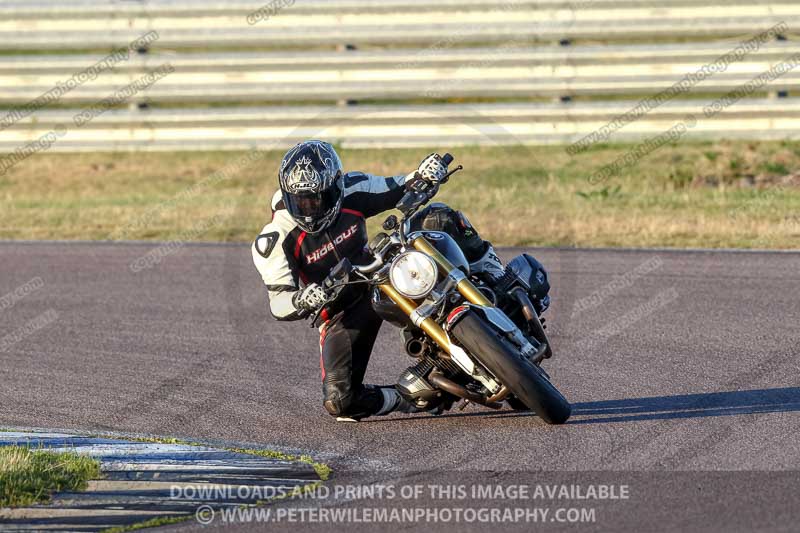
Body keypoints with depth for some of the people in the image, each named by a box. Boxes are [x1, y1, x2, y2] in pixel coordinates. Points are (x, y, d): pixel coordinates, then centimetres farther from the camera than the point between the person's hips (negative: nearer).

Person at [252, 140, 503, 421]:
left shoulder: (351, 191, -14)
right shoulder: (276, 241, -22)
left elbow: (395, 190, 3)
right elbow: (278, 302, -22)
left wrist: (422, 175, -20)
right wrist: (302, 301, -46)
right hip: (341, 314, -3)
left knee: (443, 218, -13)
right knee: (340, 400, -23)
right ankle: (400, 398, 5)